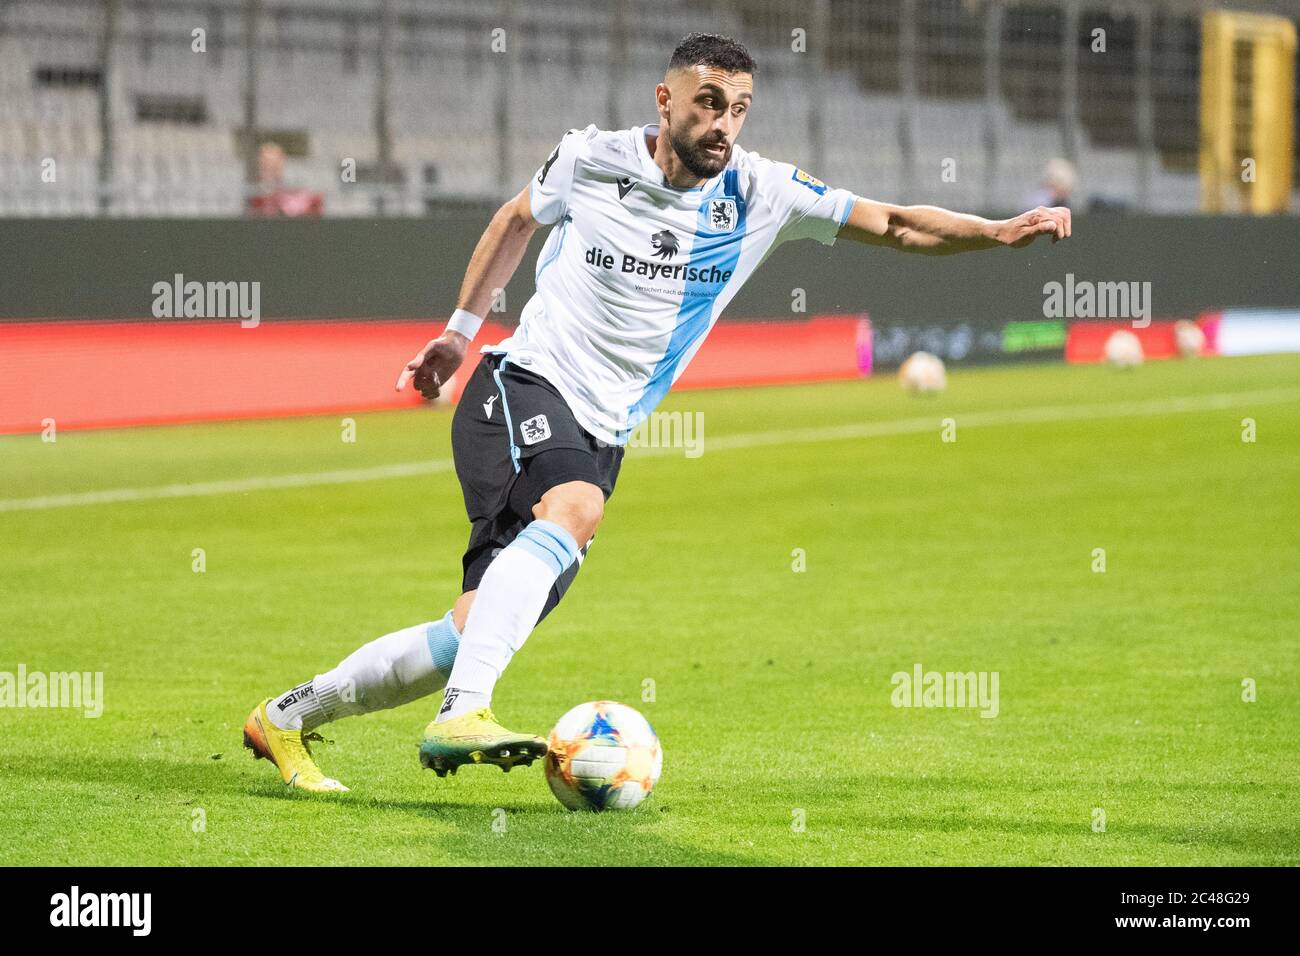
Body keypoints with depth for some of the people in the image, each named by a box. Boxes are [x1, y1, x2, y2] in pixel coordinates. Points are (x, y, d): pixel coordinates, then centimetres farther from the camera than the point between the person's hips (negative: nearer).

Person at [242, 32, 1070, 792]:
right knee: (575, 508, -36)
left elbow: (895, 225, -2)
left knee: (478, 631, -1)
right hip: (525, 384, -4)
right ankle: (463, 716, -45)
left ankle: (288, 717, 15)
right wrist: (460, 330, 22)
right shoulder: (589, 160, -4)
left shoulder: (761, 193, -2)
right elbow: (518, 219, 17)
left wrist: (1002, 232, -16)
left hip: (601, 434, 4)